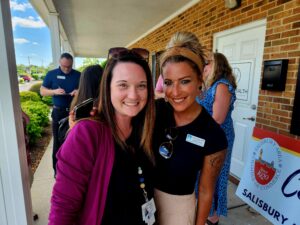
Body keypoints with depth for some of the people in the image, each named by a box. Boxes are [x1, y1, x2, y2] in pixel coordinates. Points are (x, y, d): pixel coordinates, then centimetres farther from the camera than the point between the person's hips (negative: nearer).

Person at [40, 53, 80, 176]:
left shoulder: (78, 75, 2)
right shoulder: (51, 74, 1)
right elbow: (42, 91, 1)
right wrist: (55, 91, -18)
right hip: (58, 112, -1)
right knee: (58, 141, 6)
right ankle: (57, 169, 19)